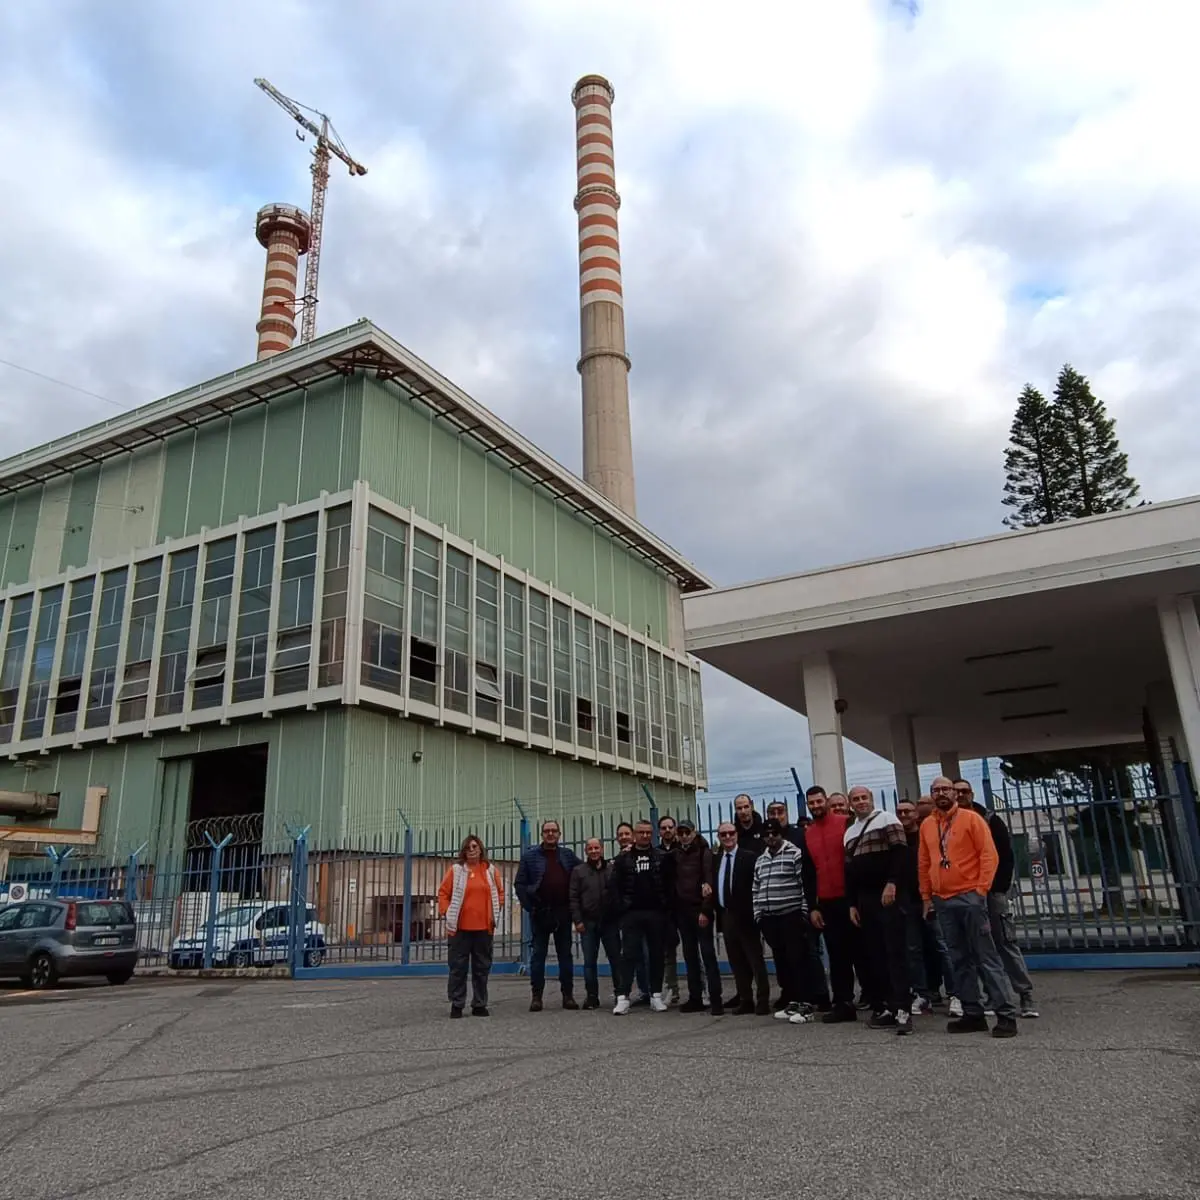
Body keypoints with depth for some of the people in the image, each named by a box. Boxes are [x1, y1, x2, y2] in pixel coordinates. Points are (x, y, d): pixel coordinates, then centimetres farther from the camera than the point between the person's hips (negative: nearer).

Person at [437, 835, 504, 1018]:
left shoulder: (490, 870, 6)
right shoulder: (456, 870, -1)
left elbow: (500, 893, 15)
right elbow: (443, 893, 3)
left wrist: (496, 913, 6)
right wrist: (447, 913, -6)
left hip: (484, 927, 2)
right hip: (460, 927, -2)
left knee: (482, 967, 8)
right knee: (458, 967, 3)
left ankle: (479, 1004, 18)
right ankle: (457, 1004, 13)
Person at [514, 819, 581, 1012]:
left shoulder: (568, 855, 7)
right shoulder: (530, 856, 1)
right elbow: (519, 884, 0)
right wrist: (529, 906, -7)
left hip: (563, 912, 2)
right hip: (540, 913, -2)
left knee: (565, 954, 7)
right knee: (537, 955, 3)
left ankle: (568, 995, 14)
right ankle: (536, 996, 9)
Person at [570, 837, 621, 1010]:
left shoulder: (612, 869, 8)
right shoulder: (579, 871, 6)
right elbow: (573, 898, 1)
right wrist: (577, 920, -7)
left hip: (610, 922, 0)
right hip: (588, 923, 0)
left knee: (616, 959, 3)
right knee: (589, 961, 4)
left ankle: (619, 994, 12)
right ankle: (592, 996, 12)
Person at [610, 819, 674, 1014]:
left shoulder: (662, 857, 5)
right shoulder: (623, 859, 6)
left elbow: (670, 882, 3)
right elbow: (616, 886, 2)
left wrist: (665, 904, -6)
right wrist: (622, 907, -6)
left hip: (656, 912, 1)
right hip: (632, 914, -1)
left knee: (657, 954, 6)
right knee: (629, 954, -2)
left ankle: (656, 996, 15)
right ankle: (623, 997, -2)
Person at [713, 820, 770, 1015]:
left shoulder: (749, 857, -7)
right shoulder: (715, 860, 12)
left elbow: (757, 886, -10)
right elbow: (714, 888, 12)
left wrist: (754, 912, -15)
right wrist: (717, 913, 6)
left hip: (745, 915, -6)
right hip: (726, 915, 6)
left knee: (755, 959, -1)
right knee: (736, 961, 12)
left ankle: (763, 1001, 4)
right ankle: (745, 1000, 20)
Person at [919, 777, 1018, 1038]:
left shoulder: (970, 818, -3)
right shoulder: (926, 825, 11)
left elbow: (989, 854, -8)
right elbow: (924, 864, 16)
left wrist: (981, 888, -13)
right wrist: (926, 896, 13)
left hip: (970, 897, -5)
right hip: (942, 901, 5)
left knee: (986, 957, -5)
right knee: (960, 960, 9)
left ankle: (1006, 1014, -1)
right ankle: (973, 1014, 15)